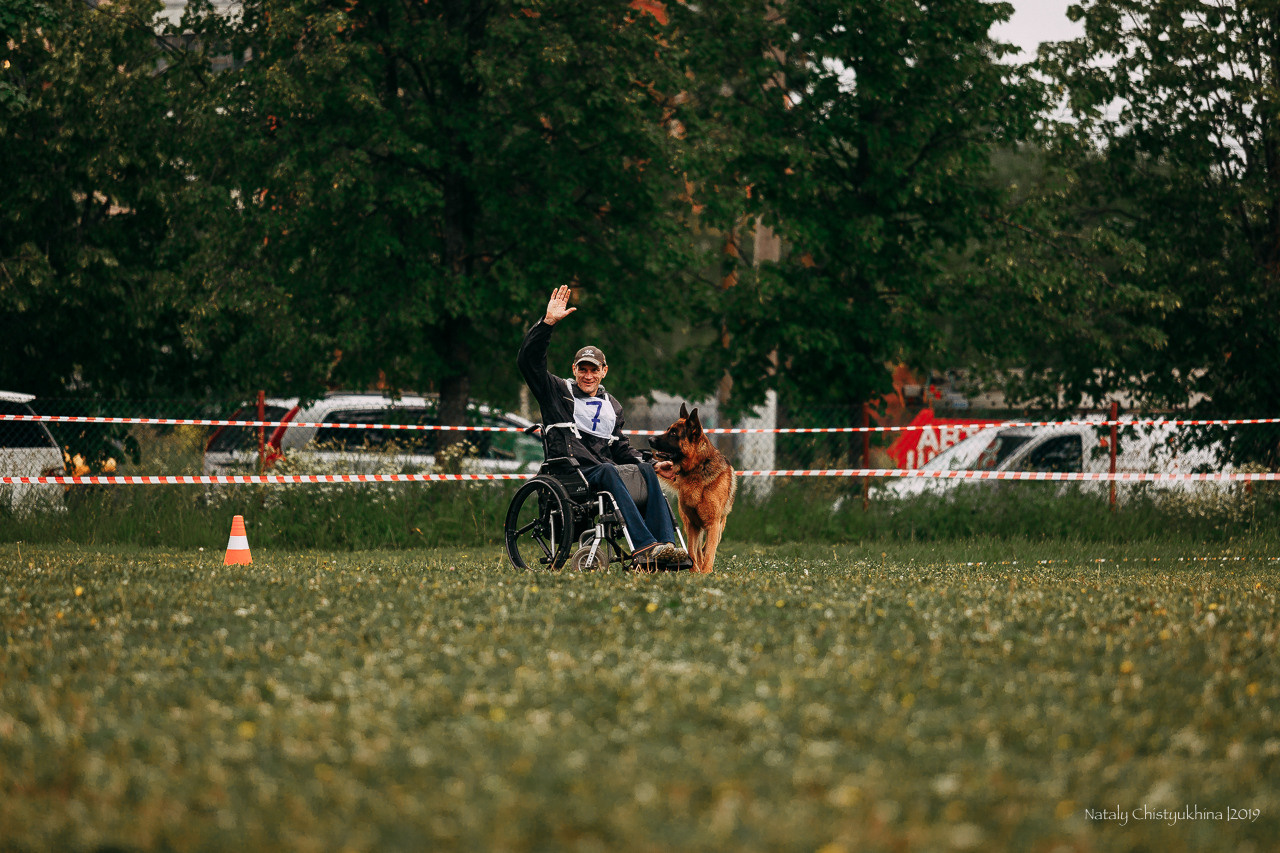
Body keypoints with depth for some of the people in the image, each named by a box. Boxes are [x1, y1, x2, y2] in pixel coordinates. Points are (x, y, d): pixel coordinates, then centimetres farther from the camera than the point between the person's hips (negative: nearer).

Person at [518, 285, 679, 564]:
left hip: (605, 468, 5)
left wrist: (643, 462, 7)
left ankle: (665, 544, -41)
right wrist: (547, 322, -8)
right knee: (608, 471, -36)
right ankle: (643, 545, -52)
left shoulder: (612, 406, 28)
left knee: (645, 470, -25)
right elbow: (528, 361, 1)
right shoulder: (558, 392, 13)